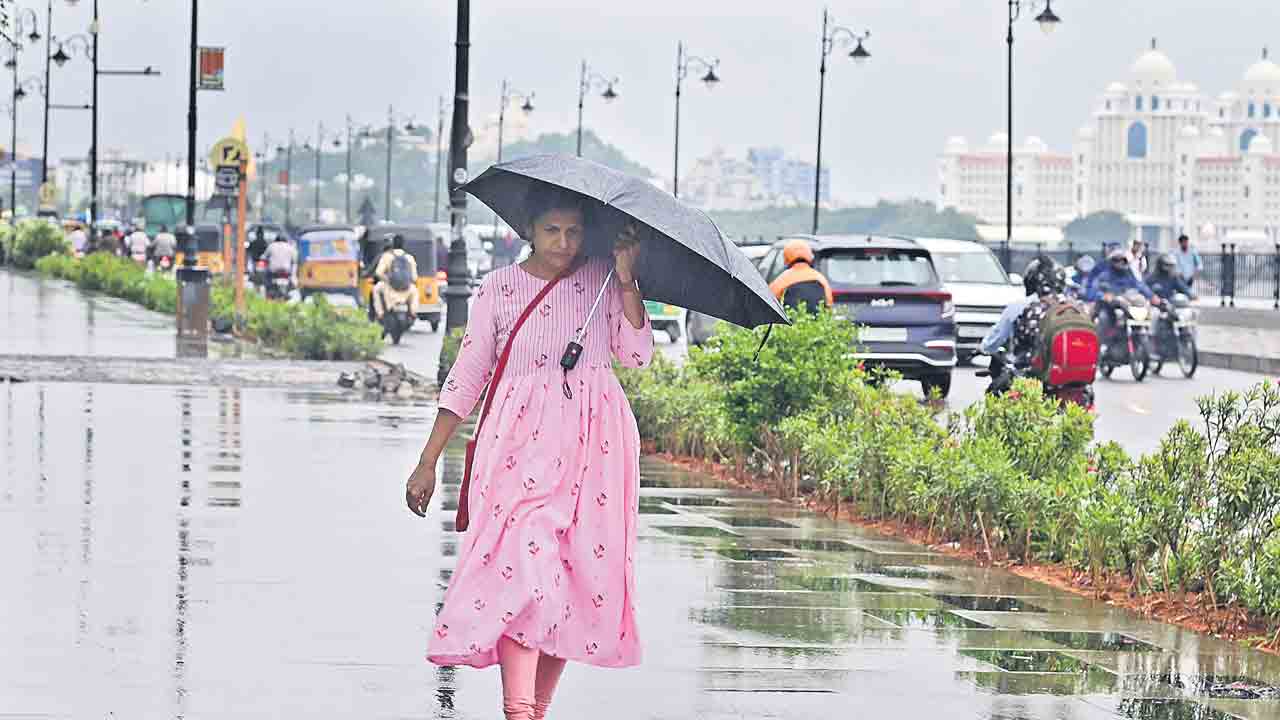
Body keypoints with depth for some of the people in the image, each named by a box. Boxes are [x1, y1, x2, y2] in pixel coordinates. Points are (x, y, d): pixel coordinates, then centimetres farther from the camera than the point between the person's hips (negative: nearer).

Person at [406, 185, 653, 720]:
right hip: (521, 444, -2)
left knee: (576, 576, 1)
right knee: (521, 560, -18)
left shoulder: (602, 281, 9)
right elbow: (465, 377, 8)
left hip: (593, 444, 2)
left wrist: (626, 280, -9)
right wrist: (428, 462, 5)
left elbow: (636, 354, -2)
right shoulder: (500, 289, 6)